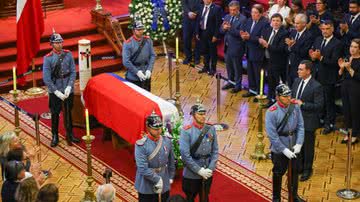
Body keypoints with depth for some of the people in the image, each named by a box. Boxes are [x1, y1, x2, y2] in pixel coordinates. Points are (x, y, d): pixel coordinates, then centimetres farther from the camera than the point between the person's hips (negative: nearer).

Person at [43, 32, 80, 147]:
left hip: (68, 90, 2)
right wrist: (57, 92, -16)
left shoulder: (68, 54, -4)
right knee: (55, 114, 8)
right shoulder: (48, 58, -11)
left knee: (68, 113, 14)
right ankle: (55, 136, 23)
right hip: (54, 91, -2)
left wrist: (69, 87, -13)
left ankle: (70, 135, 29)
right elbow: (46, 79, -12)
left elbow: (73, 72, -2)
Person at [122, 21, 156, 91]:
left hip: (146, 76, 4)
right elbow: (126, 61, -15)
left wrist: (149, 70, -9)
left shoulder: (148, 40, 1)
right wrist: (137, 72, -17)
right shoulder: (128, 44, -12)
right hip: (133, 78, -4)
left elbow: (152, 55, 2)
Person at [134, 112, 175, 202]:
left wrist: (170, 177, 10)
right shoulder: (141, 145, -17)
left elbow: (171, 161, 12)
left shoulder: (167, 141, 0)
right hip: (147, 188, -5)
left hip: (164, 186, 5)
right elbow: (143, 168, -21)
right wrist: (157, 180, -17)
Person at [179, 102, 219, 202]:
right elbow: (185, 155, -16)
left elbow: (215, 151, 2)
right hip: (191, 175, -4)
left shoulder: (211, 129, 0)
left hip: (208, 174, 4)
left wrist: (210, 169, -10)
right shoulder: (186, 131, -13)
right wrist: (199, 170, -16)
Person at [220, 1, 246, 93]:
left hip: (236, 48, -7)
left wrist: (230, 28, -32)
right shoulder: (227, 17, 7)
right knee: (229, 66, 18)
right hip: (227, 46, 7)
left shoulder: (243, 19, -14)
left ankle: (238, 85, 18)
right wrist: (224, 28, -16)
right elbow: (221, 30, 7)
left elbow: (241, 33, -22)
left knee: (237, 68, 6)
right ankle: (231, 82, 33)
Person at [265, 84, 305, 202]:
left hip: (294, 148, 5)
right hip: (279, 150, -4)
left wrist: (299, 144, -13)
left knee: (294, 171, 20)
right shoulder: (271, 112, -21)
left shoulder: (295, 107, -9)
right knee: (278, 173, 10)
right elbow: (272, 135, -21)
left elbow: (300, 126, -4)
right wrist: (284, 150, -20)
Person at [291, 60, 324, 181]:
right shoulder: (297, 81, 2)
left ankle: (307, 170, 26)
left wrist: (302, 104, -24)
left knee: (308, 146, 10)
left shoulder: (316, 86, -20)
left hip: (308, 121, -7)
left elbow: (319, 105, -19)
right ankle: (299, 167, 37)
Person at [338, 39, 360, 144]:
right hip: (345, 87, 6)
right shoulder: (347, 58, 7)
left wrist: (349, 69, -24)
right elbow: (340, 75, 9)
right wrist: (341, 67, -9)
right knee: (346, 111, 12)